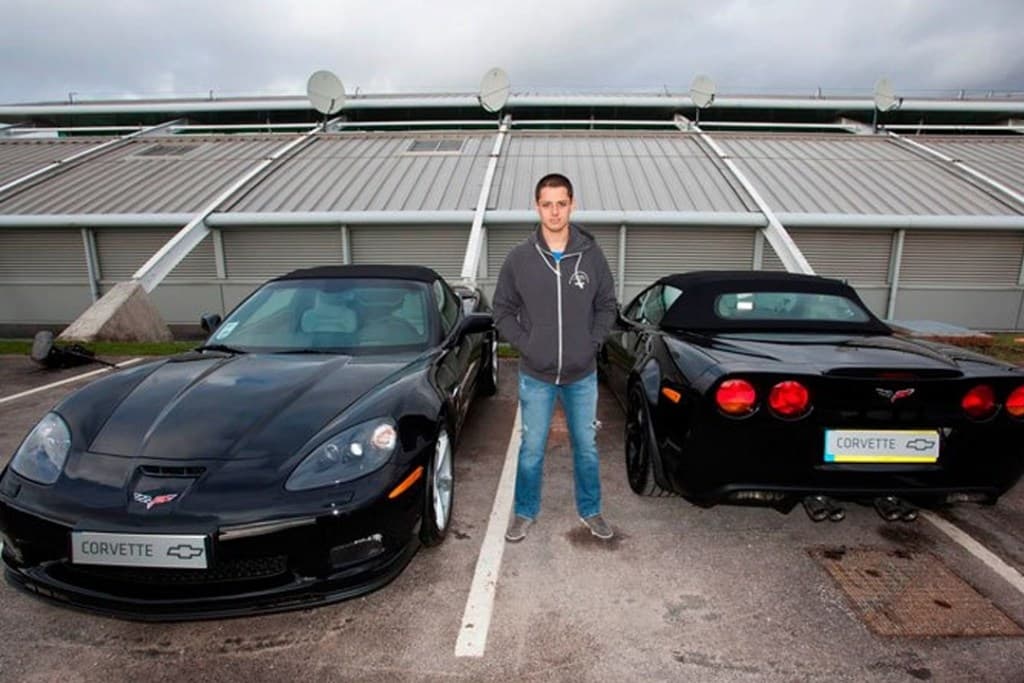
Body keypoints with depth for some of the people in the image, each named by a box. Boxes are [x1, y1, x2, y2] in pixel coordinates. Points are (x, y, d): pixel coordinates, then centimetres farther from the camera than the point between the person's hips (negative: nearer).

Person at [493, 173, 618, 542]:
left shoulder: (591, 254, -5)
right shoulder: (519, 257, -7)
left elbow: (607, 305, 6)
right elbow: (503, 309, 1)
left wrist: (594, 342, -5)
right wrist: (525, 344, -9)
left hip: (583, 374, 1)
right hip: (536, 376, -1)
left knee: (586, 446, 16)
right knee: (531, 449, 12)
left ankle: (590, 511, 37)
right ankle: (525, 512, 34)